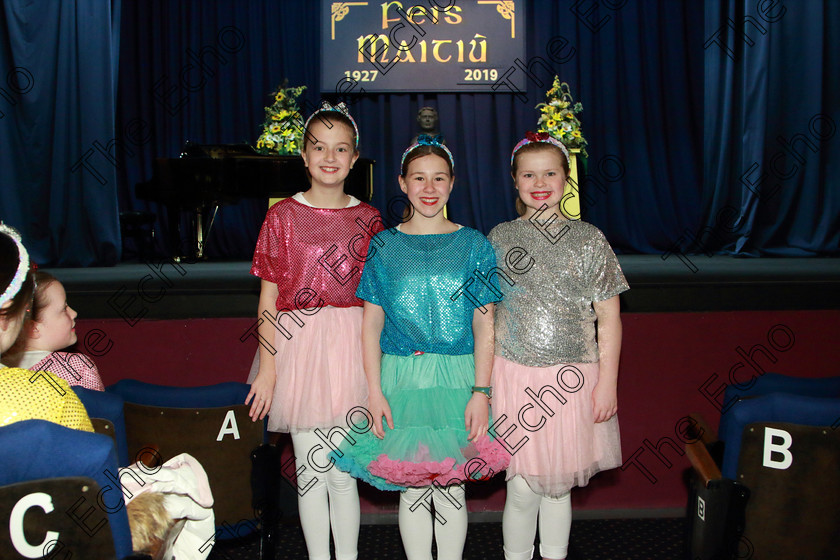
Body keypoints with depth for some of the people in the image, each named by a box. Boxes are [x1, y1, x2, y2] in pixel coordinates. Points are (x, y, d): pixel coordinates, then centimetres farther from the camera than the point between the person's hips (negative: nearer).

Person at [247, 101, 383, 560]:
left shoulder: (368, 218, 6)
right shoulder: (284, 215, 2)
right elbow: (269, 295, 1)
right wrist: (267, 365, -3)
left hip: (352, 346, 1)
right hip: (296, 344, 0)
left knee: (344, 471, 5)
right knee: (310, 470, 7)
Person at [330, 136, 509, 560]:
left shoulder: (474, 245, 3)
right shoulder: (383, 246, 4)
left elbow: (484, 325, 1)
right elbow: (371, 324, 3)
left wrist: (481, 391, -7)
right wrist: (375, 391, -5)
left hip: (458, 379, 0)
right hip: (400, 378, 0)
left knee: (451, 485, 7)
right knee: (411, 486, 8)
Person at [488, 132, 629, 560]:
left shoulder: (589, 240, 2)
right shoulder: (500, 238, 4)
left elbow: (609, 318, 2)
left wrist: (607, 382, -3)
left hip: (572, 378, 0)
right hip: (514, 376, 0)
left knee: (558, 484, 10)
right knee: (523, 488, 0)